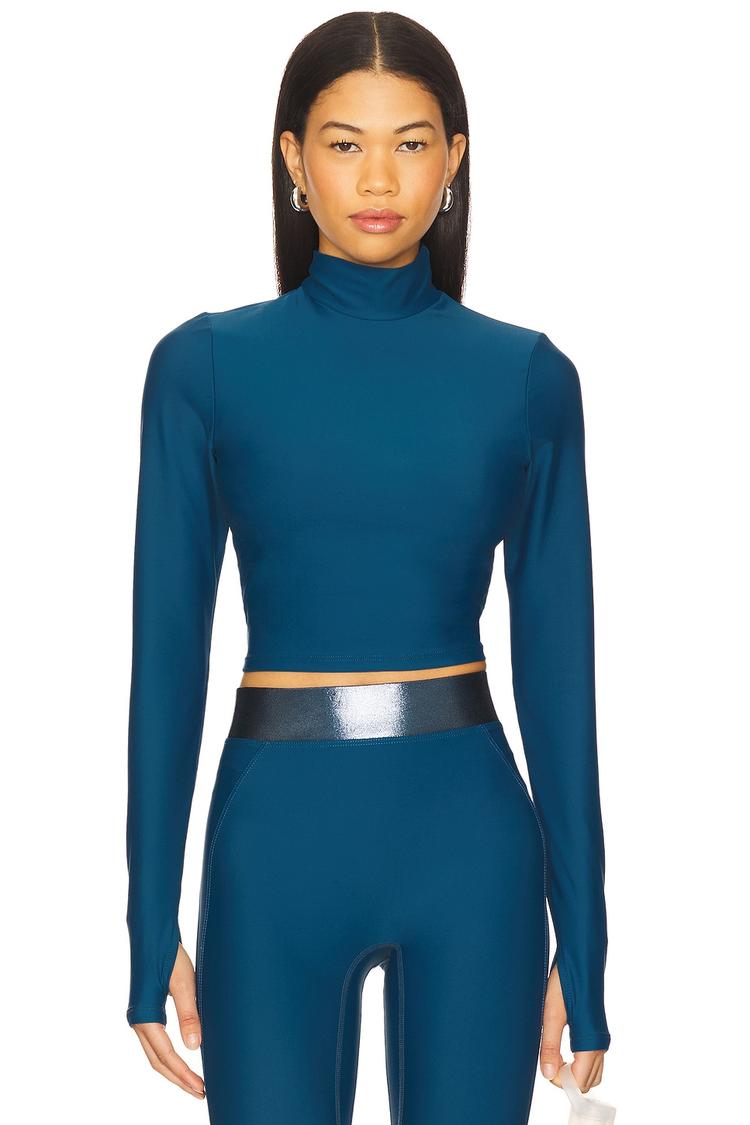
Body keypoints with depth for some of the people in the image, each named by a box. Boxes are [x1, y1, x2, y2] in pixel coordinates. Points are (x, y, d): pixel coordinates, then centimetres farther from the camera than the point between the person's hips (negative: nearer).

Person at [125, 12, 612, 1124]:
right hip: (279, 837, 0)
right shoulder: (206, 365, 0)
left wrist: (582, 944, 3)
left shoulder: (527, 376, 2)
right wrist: (153, 927, -2)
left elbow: (556, 661, 3)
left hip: (470, 843, 1)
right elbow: (167, 647, 0)